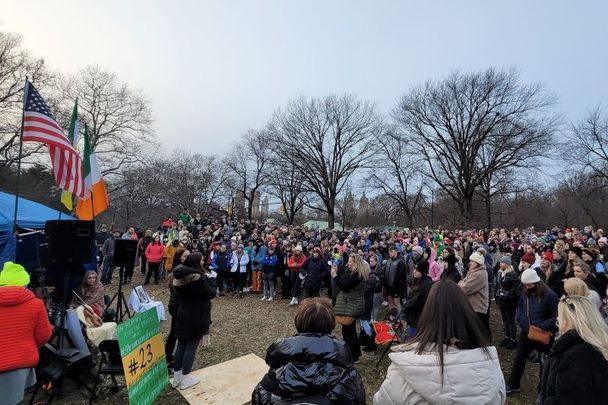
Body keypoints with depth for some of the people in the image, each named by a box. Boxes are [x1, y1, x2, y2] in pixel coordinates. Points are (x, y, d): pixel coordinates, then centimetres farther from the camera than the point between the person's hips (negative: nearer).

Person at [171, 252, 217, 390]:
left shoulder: (179, 278, -2)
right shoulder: (199, 278, -24)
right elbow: (211, 294, -16)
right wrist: (211, 279, -4)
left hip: (182, 316, 7)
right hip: (196, 317, -7)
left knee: (181, 346, 16)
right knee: (191, 347, 5)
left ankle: (176, 377, 29)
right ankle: (185, 380, 17)